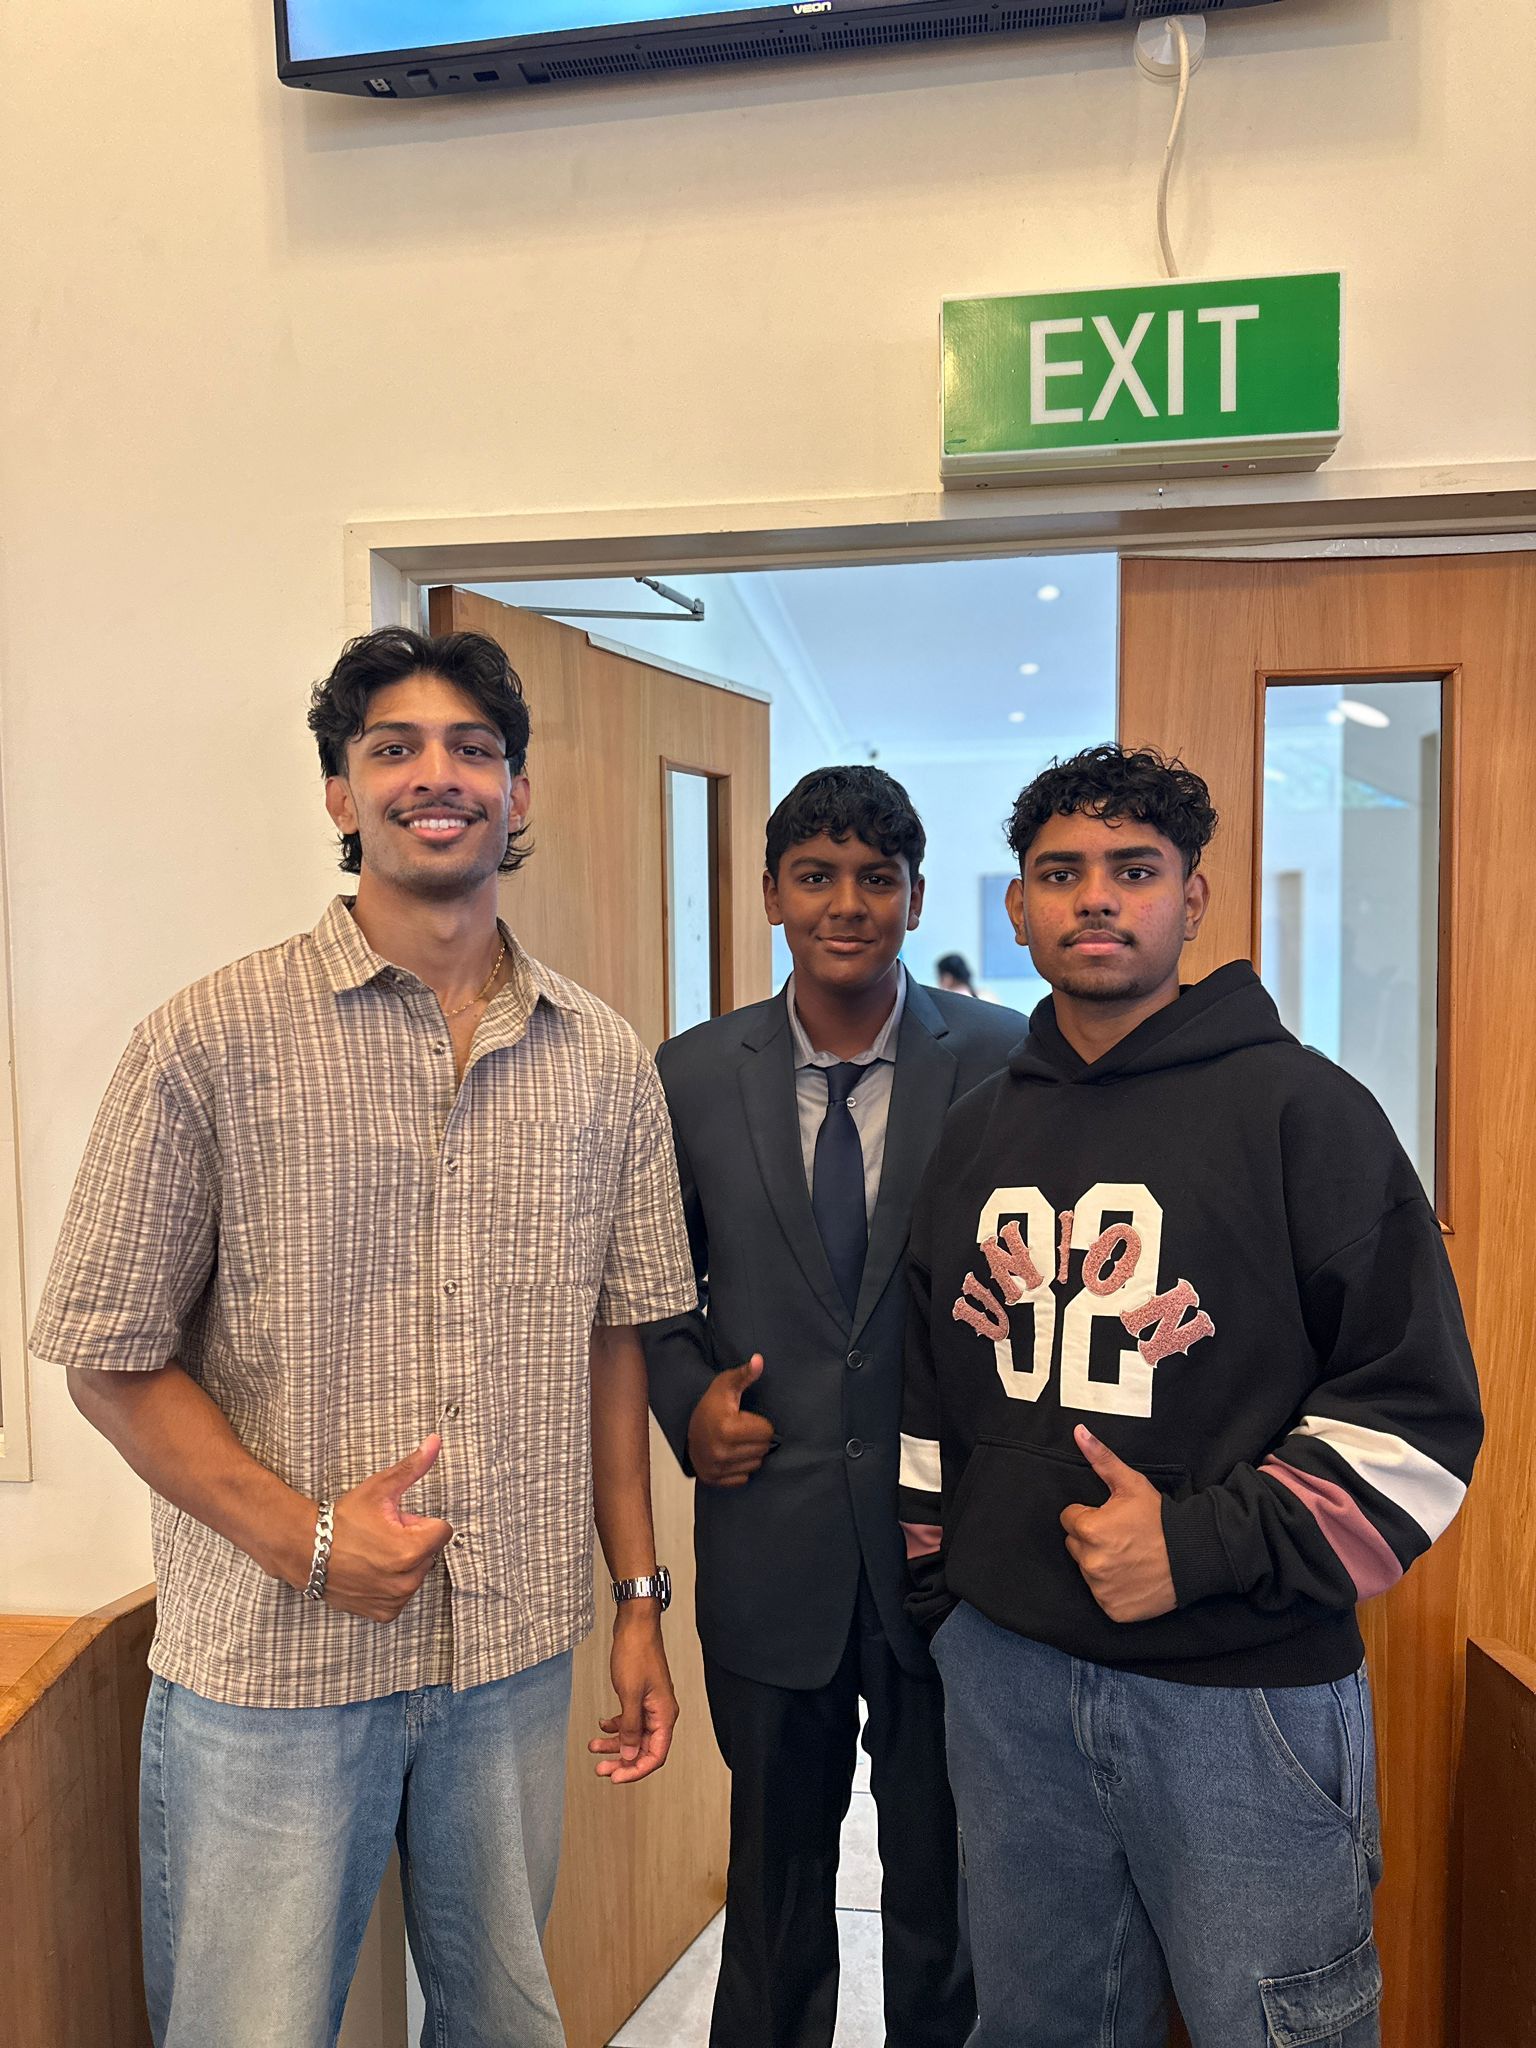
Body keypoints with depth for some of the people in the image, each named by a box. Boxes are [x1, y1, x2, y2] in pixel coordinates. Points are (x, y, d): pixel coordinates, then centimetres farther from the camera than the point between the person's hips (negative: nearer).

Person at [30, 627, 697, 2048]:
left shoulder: (606, 1060, 1)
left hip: (518, 1652, 3)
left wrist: (640, 1597, 7)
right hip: (266, 1664, -3)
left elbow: (613, 1336, 7)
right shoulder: (214, 1039, -9)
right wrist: (300, 1535, -16)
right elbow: (114, 1357, -6)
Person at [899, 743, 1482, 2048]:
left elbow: (1418, 1409, -11)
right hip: (1004, 1671, 5)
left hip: (1242, 1691, -5)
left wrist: (1207, 1546, -19)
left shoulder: (1302, 1110, -9)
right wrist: (939, 1586, 15)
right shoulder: (978, 1133, 9)